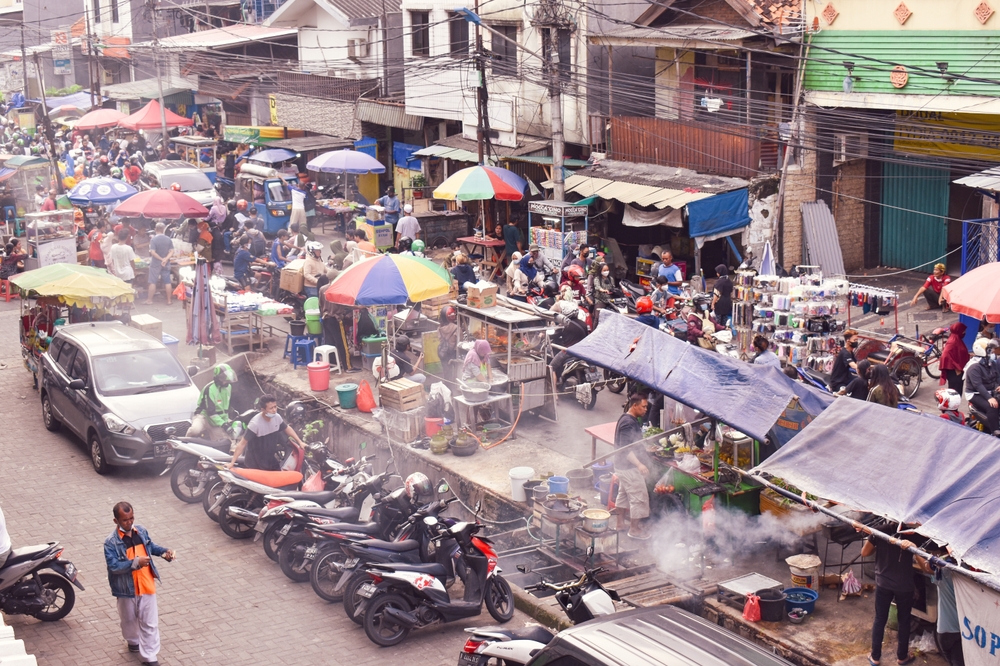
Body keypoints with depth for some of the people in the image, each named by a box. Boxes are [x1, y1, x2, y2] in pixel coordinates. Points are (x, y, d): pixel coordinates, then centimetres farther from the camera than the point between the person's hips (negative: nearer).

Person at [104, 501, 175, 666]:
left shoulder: (141, 531, -3)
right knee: (129, 619, 22)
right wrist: (135, 563, -36)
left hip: (146, 585, 3)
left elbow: (151, 547, 14)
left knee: (150, 622, 4)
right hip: (126, 589, -2)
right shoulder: (111, 542, -19)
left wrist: (164, 551, -3)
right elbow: (113, 566, -26)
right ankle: (133, 641, 51)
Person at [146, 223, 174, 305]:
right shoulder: (168, 239, -1)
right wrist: (166, 259, -14)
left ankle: (149, 300, 7)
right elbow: (172, 252, -5)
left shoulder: (153, 239, -13)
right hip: (166, 264, 3)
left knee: (153, 282, 3)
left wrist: (161, 259, -12)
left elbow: (152, 252, -19)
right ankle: (168, 300, 12)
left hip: (155, 264, -3)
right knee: (167, 282, 8)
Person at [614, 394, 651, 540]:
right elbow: (625, 448, -29)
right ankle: (634, 529, 5)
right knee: (639, 497, -3)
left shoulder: (628, 419, 9)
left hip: (623, 466, 10)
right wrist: (639, 464, -35)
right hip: (629, 467, -10)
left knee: (623, 495, 19)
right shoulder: (628, 423, -23)